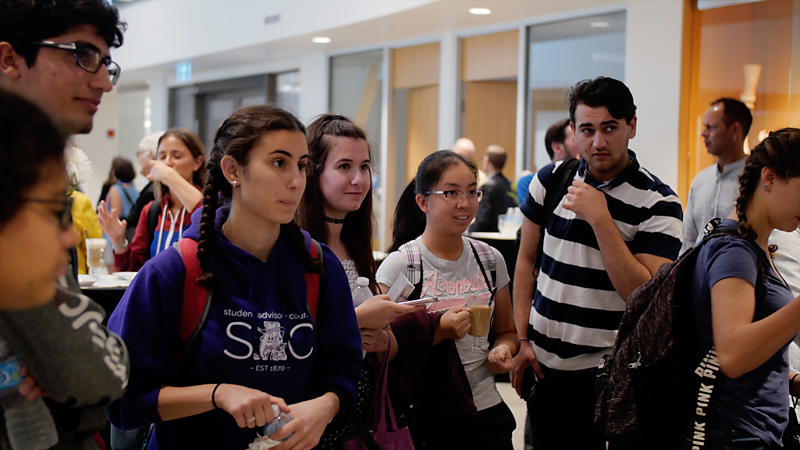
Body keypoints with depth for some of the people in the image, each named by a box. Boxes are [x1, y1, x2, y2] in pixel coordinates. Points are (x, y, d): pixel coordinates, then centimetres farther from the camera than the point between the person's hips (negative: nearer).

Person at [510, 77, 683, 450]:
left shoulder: (658, 202, -11)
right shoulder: (550, 180, 1)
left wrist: (599, 217, -23)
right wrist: (523, 339, 5)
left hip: (602, 371, -4)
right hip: (542, 361, 4)